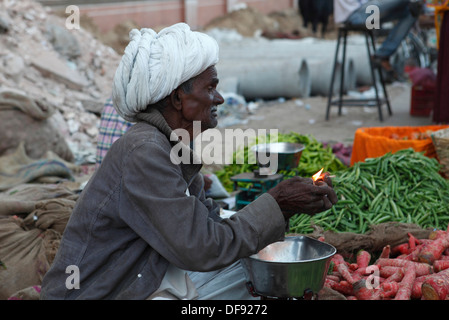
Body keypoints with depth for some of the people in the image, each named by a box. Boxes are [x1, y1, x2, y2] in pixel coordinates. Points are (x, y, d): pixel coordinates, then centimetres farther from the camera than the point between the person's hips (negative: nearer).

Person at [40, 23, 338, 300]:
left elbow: (210, 222, 9)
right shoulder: (143, 154, -25)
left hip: (147, 284, 10)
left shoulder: (172, 149, 5)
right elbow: (201, 248, -25)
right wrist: (276, 205, -17)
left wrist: (290, 205, 1)